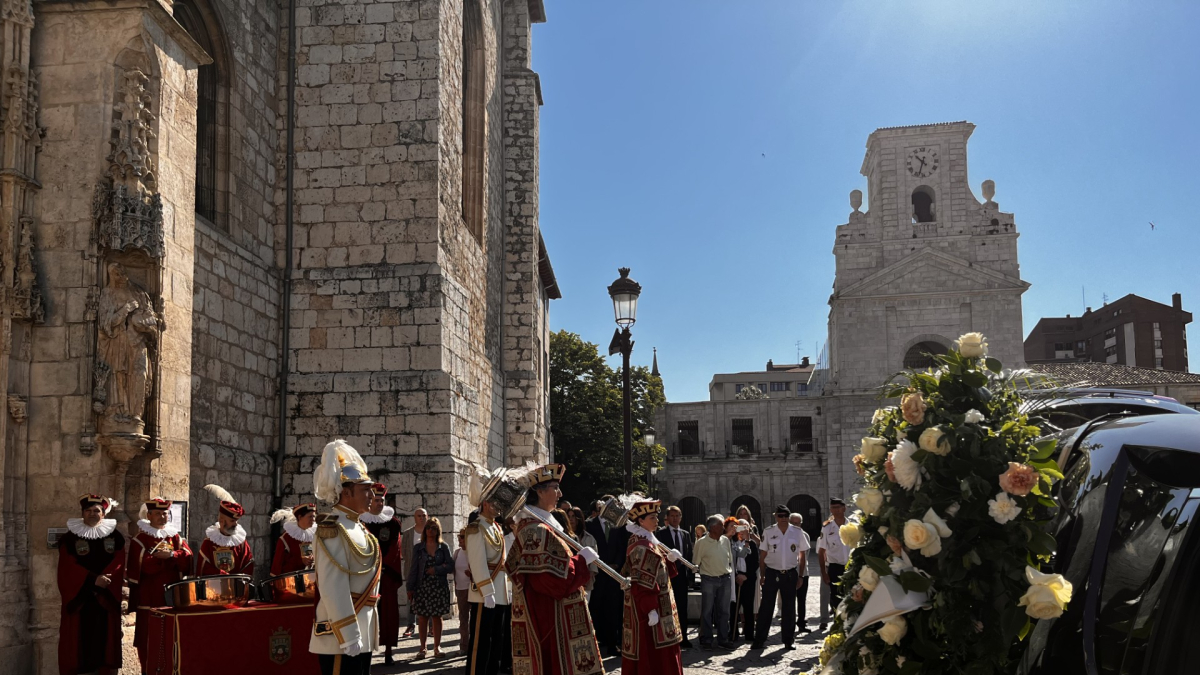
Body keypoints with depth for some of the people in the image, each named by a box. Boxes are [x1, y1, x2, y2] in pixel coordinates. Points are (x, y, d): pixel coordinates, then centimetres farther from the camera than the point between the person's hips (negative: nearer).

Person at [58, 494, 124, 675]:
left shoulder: (115, 536, 8)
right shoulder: (70, 537, 2)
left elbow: (119, 564, -1)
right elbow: (68, 568, -8)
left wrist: (104, 579, -18)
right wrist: (93, 579, -20)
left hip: (106, 597, 2)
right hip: (78, 597, -2)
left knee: (105, 640, 3)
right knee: (77, 642, -2)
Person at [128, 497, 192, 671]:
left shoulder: (175, 536, 12)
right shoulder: (140, 540, -1)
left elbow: (188, 559, 0)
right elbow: (142, 566, -14)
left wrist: (170, 555, -14)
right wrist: (169, 559, -12)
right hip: (150, 598, -4)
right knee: (149, 640, -1)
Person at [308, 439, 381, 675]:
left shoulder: (358, 529, 14)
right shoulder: (334, 530, -15)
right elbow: (333, 590, -22)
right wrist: (349, 637, -24)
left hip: (362, 633, 9)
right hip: (342, 636, -9)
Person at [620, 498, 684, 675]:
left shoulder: (648, 541, 13)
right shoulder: (641, 545, -17)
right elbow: (641, 582, -22)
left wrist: (669, 559, 1)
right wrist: (651, 609, -26)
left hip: (658, 603, 10)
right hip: (649, 605, -10)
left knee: (656, 650, 14)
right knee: (650, 649, -6)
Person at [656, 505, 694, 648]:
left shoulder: (686, 534, 12)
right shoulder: (660, 533, -3)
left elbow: (690, 555, 12)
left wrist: (691, 575, 6)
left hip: (682, 575, 4)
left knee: (682, 608, 7)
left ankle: (682, 638, 14)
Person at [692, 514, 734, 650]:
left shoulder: (725, 541, 7)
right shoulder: (702, 543, -7)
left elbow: (730, 559, 16)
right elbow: (695, 562, -3)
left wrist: (730, 573, 9)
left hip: (725, 579, 4)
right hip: (708, 580, -4)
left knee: (724, 611, 8)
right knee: (707, 611, 2)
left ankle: (723, 639, 17)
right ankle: (706, 640, 10)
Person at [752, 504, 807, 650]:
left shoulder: (798, 532, 1)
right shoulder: (768, 532, -1)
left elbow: (802, 555, 7)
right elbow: (762, 555, 2)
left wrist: (800, 576, 3)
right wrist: (762, 576, -3)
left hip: (790, 574, 1)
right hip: (772, 573, -1)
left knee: (789, 608, 8)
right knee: (766, 607, 0)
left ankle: (788, 640, 18)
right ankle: (759, 639, 6)